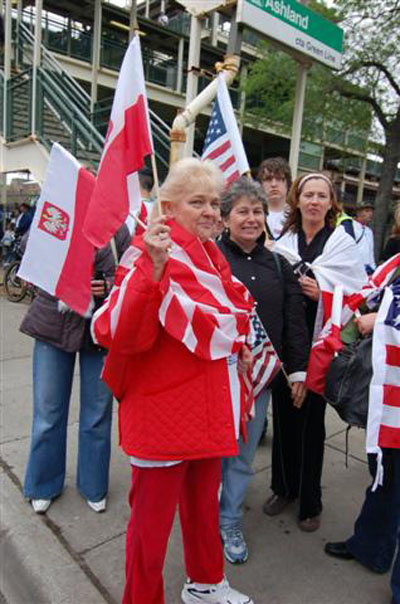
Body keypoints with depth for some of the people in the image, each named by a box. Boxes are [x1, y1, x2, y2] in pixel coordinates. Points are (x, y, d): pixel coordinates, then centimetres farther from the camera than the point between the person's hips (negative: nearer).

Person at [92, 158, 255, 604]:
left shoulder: (210, 254, 8)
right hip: (163, 407, -8)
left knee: (204, 501, 26)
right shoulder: (151, 254, -18)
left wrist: (237, 347, 13)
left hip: (207, 405, 9)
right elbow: (122, 333, -31)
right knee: (153, 515, 11)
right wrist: (154, 267, -40)